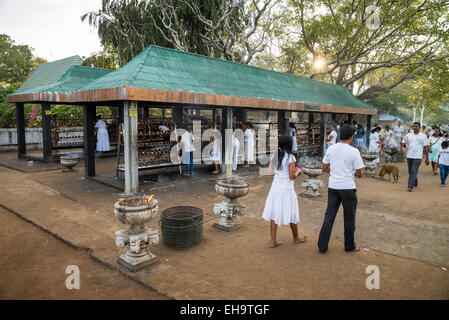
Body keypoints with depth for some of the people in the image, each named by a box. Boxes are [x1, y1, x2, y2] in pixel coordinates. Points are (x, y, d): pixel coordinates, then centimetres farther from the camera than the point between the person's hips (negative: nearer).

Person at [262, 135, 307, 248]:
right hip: (287, 188, -5)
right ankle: (296, 238, 31)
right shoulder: (290, 158, -15)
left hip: (275, 187, 5)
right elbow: (292, 176, -15)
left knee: (274, 214, 9)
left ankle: (273, 241, 14)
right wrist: (298, 172, 4)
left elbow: (270, 170, 10)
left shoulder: (275, 155, 2)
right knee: (292, 214, 13)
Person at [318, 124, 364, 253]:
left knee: (329, 215, 9)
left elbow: (324, 168, 8)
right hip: (348, 187, -4)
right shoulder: (354, 152, -12)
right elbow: (359, 174, -8)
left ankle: (322, 246, 11)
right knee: (349, 218, 12)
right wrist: (356, 173, 14)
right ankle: (349, 246, 27)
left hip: (333, 186, 4)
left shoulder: (330, 149, 1)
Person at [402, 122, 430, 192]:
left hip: (417, 157, -4)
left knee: (414, 171, -12)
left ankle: (410, 186, -13)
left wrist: (427, 159, 2)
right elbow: (403, 144, 9)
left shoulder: (423, 136, 1)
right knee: (410, 172, 13)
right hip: (409, 156, 4)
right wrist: (405, 144, -17)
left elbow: (426, 148, 2)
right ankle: (415, 183, 33)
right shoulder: (408, 135, 8)